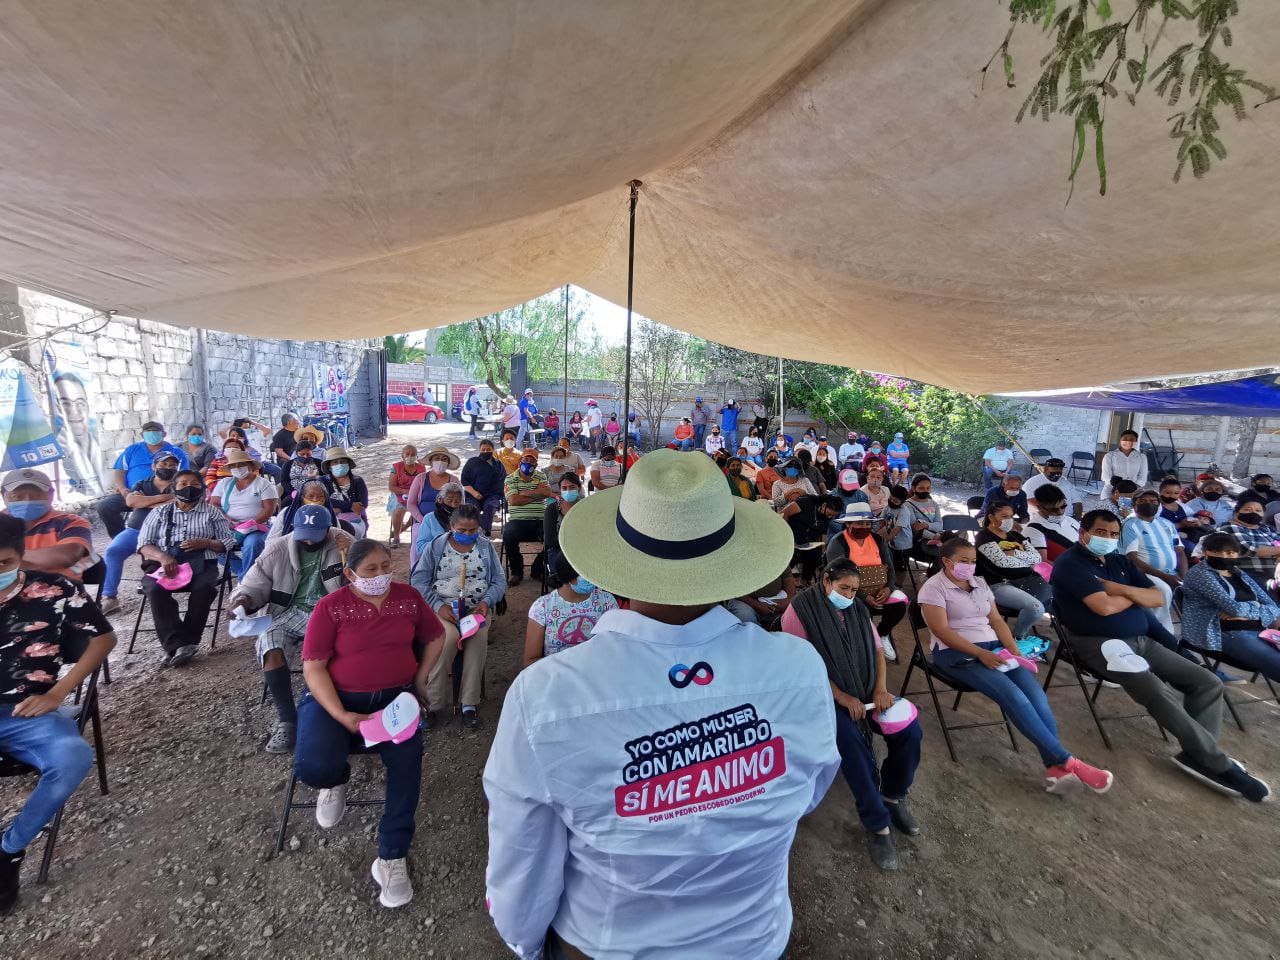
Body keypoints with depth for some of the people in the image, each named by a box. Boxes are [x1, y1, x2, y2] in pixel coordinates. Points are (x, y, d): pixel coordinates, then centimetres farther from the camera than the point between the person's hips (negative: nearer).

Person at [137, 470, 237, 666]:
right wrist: (162, 556, -12)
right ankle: (177, 644, -33)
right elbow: (144, 544, 10)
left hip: (201, 563, -1)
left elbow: (228, 543, 12)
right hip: (163, 563, 1)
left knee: (204, 588, -34)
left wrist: (205, 543, -9)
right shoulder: (160, 513, 20)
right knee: (156, 588, -32)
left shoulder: (212, 512, 18)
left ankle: (181, 644, -26)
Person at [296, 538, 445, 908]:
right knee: (313, 767, -27)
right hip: (335, 697, -1)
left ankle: (392, 856, -9)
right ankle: (337, 780, 13)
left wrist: (420, 678, 6)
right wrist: (342, 716, -21)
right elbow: (313, 667, -9)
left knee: (408, 757, -25)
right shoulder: (330, 606, -6)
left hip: (394, 696, 1)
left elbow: (436, 636, 16)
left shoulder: (408, 596, 2)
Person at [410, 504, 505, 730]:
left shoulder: (486, 547, 10)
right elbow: (419, 581, 0)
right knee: (449, 638, -32)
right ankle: (434, 703, -15)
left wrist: (486, 602, -11)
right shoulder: (436, 547, 6)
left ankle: (469, 703, -19)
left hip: (476, 608, 1)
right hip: (443, 607, -1)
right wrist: (438, 605, -15)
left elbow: (499, 581, 8)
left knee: (478, 639, -30)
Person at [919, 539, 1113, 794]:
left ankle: (1055, 767, -21)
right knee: (1013, 696, -25)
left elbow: (997, 621, 16)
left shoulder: (979, 583, 17)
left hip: (994, 648, 7)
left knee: (1035, 693, -18)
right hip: (956, 654, -6)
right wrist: (980, 654, -21)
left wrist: (1014, 650, -1)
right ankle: (1066, 761, -19)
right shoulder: (934, 587, -7)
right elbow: (942, 631, -14)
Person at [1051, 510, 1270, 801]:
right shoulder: (1070, 564, -11)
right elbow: (1105, 606, -20)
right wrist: (1134, 595, 0)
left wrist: (1122, 589, -8)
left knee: (1208, 683, 1)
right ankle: (1218, 763, -9)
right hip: (1101, 645, -9)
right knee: (1161, 694, -26)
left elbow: (1158, 598, 11)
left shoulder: (1120, 562, 17)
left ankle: (1198, 754, 3)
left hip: (1142, 641, 9)